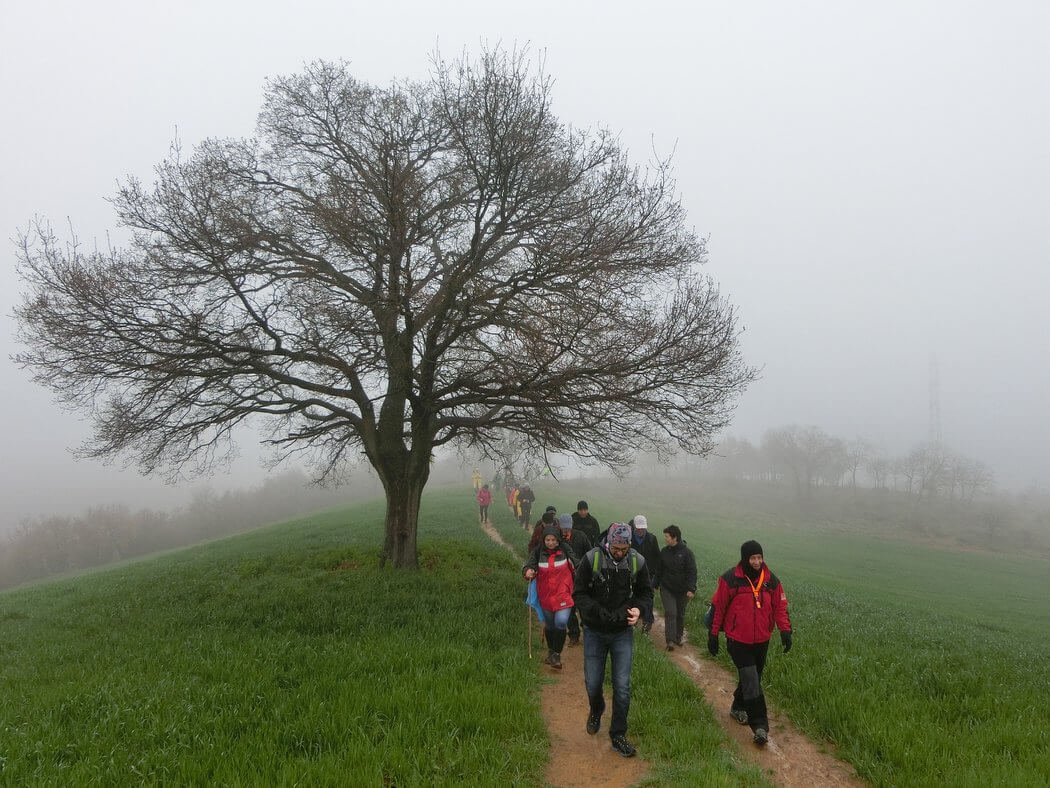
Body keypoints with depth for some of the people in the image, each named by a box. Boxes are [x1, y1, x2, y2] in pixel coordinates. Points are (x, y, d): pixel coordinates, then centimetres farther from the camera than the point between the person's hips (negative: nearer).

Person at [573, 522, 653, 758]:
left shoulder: (637, 562, -8)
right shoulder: (591, 559, -15)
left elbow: (646, 593, 7)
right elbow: (579, 594, -10)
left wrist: (638, 608, -15)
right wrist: (599, 612, -26)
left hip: (623, 633, 1)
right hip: (595, 632, -1)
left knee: (622, 686, 0)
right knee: (593, 683, 8)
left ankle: (618, 735, 17)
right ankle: (596, 710, 42)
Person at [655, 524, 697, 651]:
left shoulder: (687, 552, -12)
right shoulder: (664, 552, 1)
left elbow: (692, 572, -13)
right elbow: (659, 570, 11)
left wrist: (691, 589, -21)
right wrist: (655, 585, 13)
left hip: (682, 590, -2)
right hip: (667, 589, 2)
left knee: (680, 614, 13)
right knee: (670, 613, -8)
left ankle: (679, 637, 29)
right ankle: (670, 640, -7)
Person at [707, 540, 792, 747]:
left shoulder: (770, 579, -1)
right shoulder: (731, 579, -12)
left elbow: (780, 605, 7)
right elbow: (718, 607, -5)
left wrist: (785, 630, -3)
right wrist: (713, 635, -3)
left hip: (762, 640, 4)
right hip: (738, 640, -4)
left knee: (753, 677, 16)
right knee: (751, 682, -9)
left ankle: (738, 707, 39)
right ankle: (760, 725, -6)